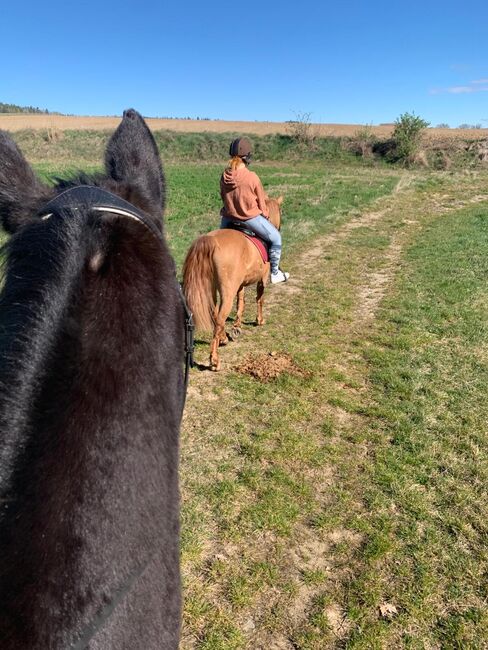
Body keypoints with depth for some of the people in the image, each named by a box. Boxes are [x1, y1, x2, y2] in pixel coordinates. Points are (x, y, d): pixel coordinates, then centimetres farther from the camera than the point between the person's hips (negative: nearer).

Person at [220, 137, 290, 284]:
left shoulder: (224, 176, -6)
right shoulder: (252, 177, -19)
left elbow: (223, 197, 7)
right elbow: (262, 200, -6)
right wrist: (265, 214, 13)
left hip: (229, 218, 5)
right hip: (251, 218, -4)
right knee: (276, 238, 15)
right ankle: (275, 273, 21)